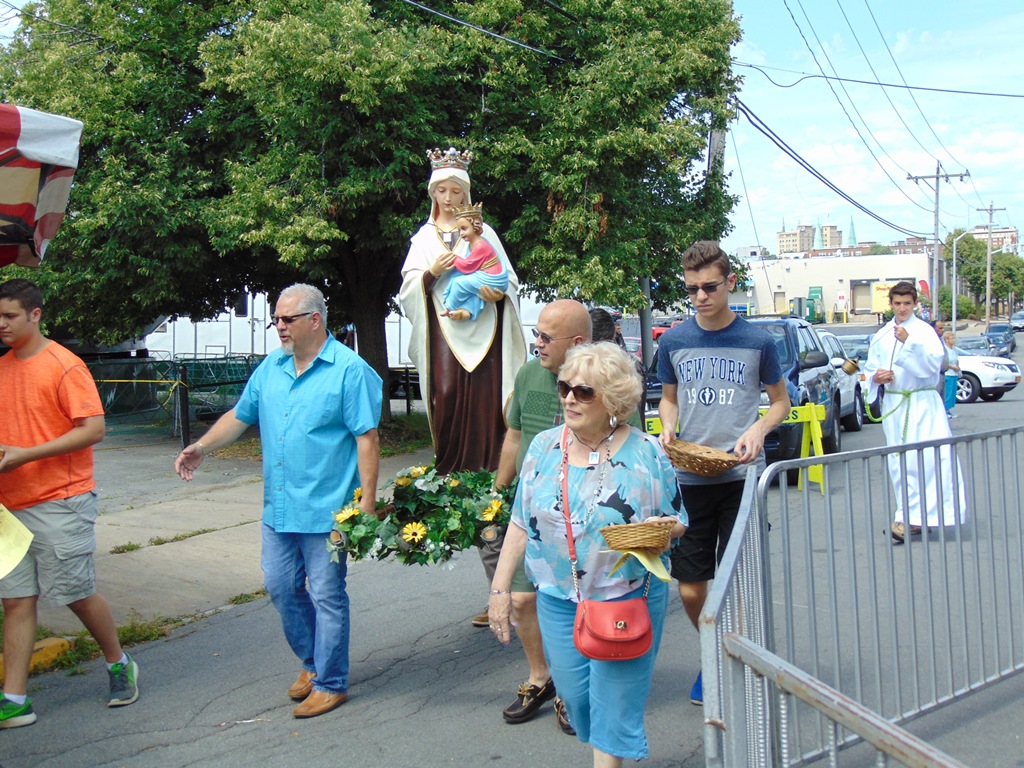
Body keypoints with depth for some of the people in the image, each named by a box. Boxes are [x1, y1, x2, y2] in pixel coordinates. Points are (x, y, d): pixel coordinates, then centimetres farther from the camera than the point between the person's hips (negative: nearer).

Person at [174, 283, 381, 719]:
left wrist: (368, 499, -17)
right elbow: (240, 416, 20)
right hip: (278, 507, 7)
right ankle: (313, 661, 34)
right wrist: (202, 447, 6)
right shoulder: (271, 368, 10)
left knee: (326, 596, 2)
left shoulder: (349, 370, -10)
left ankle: (330, 683, 17)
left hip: (326, 509, -7)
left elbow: (366, 438, -13)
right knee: (281, 588, 14)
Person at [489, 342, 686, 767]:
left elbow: (677, 522, 1)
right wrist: (500, 588, 4)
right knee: (575, 699, 14)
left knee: (615, 704, 1)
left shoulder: (646, 453, -8)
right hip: (558, 600, 4)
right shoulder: (544, 447, 0)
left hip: (630, 599, -3)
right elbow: (521, 523, 6)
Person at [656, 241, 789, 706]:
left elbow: (780, 401, 9)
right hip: (690, 478, 2)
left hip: (742, 476, -2)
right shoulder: (673, 341, 3)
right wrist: (668, 427, -4)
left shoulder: (757, 342, -2)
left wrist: (758, 429, -11)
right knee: (691, 589, 6)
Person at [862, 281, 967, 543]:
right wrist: (876, 376, -5)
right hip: (894, 404, 4)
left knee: (933, 457, -14)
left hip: (922, 402, -4)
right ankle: (909, 519, 13)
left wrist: (909, 342, -24)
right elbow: (870, 368, 18)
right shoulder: (881, 336, 12)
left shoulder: (924, 331, -1)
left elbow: (933, 363, -13)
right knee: (899, 463, 5)